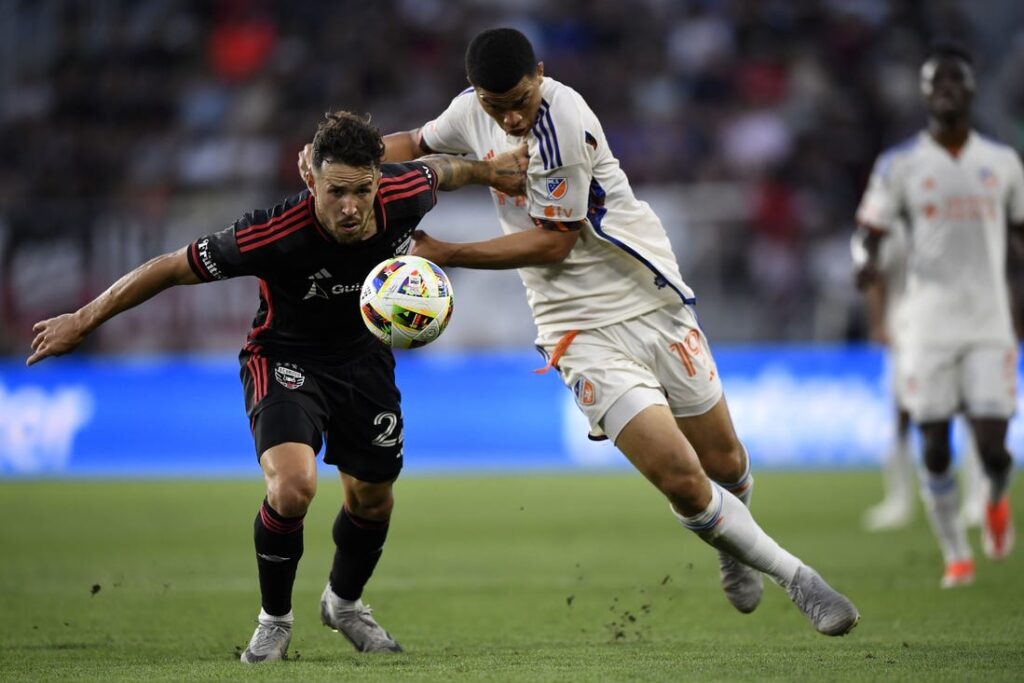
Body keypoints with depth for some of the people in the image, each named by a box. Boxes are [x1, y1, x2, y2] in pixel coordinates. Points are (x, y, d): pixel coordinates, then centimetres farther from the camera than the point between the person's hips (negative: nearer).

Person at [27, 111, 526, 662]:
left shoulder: (404, 195, -23)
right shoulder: (275, 233, -35)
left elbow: (438, 170, 3)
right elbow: (174, 267, -25)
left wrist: (485, 171, 20)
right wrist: (82, 321, -20)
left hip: (363, 355, 5)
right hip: (285, 356, -5)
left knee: (373, 499, 11)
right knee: (293, 484, -27)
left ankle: (344, 603, 43)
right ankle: (274, 621, -2)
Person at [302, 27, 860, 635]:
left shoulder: (565, 119, -21)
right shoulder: (473, 112, -2)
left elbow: (553, 242, -17)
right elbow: (417, 143, 21)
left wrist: (445, 254, -15)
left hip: (654, 306, -3)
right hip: (582, 331, 3)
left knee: (725, 464, 9)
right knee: (682, 481, -13)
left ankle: (735, 554, 44)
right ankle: (796, 578, 5)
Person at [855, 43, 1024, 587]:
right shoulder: (900, 165, 1)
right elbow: (870, 228, 2)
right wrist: (869, 262, -20)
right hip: (928, 327, -1)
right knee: (935, 448, -1)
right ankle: (956, 556, 16)